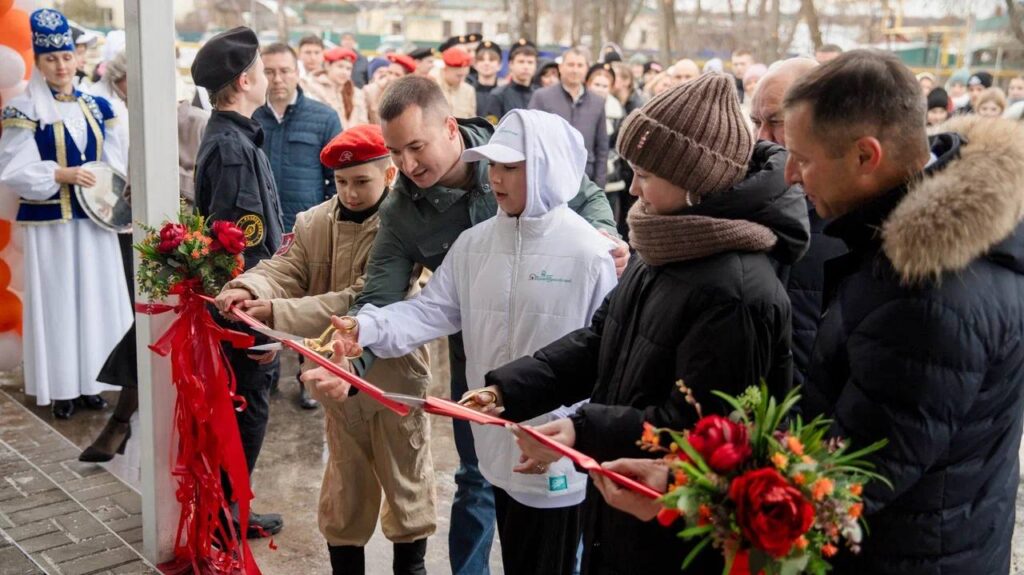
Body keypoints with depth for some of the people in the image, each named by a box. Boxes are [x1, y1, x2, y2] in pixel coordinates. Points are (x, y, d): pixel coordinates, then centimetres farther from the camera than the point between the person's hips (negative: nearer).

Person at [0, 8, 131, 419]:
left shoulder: (96, 108, 9)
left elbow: (116, 162, 11)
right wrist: (60, 175, -20)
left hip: (94, 218, 5)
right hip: (50, 223, -4)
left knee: (97, 296, 7)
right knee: (56, 300, 1)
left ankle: (91, 381, 18)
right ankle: (61, 388, 9)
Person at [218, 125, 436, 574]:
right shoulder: (313, 223, 0)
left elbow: (364, 303, -27)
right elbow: (283, 269, -10)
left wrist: (278, 312, -31)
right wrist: (249, 288, -34)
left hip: (394, 376, -4)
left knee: (406, 482, 15)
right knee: (344, 486, 19)